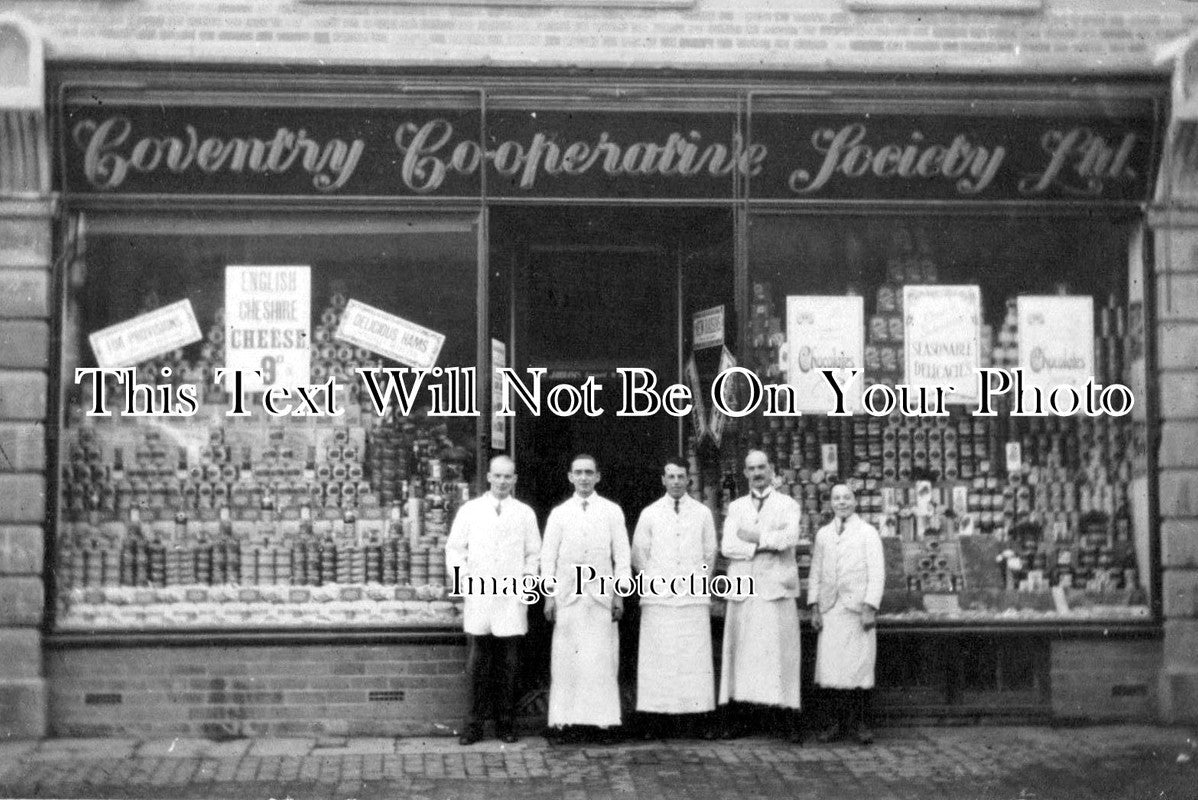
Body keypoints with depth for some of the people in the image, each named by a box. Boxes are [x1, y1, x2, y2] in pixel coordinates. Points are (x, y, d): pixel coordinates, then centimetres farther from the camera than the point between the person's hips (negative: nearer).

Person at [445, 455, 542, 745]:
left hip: (513, 600, 1)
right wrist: (463, 580, -2)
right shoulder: (469, 510, 9)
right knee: (477, 664, -2)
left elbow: (534, 553, 14)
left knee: (508, 664, 2)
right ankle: (473, 724, 5)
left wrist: (529, 577, -1)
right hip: (477, 599, -1)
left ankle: (506, 724, 12)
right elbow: (454, 548, 9)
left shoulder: (525, 514, 11)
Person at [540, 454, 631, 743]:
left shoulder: (612, 512, 7)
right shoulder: (559, 514, 8)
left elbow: (622, 556, 5)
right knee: (566, 661, -2)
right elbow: (548, 557, 8)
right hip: (568, 596, 0)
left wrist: (620, 594, -2)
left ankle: (604, 719, 1)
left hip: (601, 597, 0)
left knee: (603, 660, -2)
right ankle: (564, 720, 0)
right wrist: (549, 596, 0)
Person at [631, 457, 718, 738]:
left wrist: (699, 581, 12)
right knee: (658, 658, -4)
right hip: (658, 598, -1)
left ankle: (692, 714, -1)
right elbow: (638, 555, 11)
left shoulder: (702, 513, 9)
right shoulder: (649, 514, 7)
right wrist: (653, 581, 9)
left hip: (694, 598, 1)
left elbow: (710, 554, 15)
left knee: (694, 659, -3)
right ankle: (655, 716, -4)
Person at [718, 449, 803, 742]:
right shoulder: (735, 507, 18)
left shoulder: (788, 505, 12)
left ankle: (785, 719, -5)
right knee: (739, 651, -2)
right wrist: (767, 543, -6)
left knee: (779, 652, -6)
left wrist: (752, 537, -4)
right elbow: (727, 545, 2)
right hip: (742, 589, 2)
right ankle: (734, 716, 0)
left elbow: (789, 538, -8)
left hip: (776, 588, -2)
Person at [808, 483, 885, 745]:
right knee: (830, 667, -3)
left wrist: (870, 608, -9)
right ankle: (836, 722, 3)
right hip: (830, 611, 3)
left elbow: (877, 574, 0)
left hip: (858, 610, -3)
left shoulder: (868, 533, 5)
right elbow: (815, 573, 16)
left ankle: (860, 723, 4)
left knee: (858, 668, -5)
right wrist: (814, 608, 6)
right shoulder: (823, 534, 16)